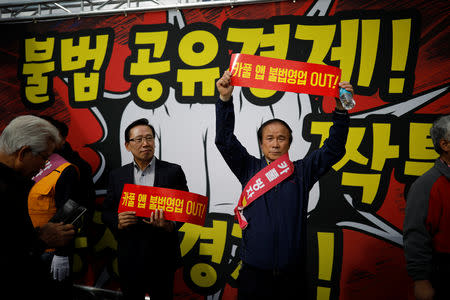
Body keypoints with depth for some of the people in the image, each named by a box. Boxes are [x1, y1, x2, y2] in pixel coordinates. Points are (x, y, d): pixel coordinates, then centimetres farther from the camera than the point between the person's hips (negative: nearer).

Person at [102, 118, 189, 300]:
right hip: (129, 257, 2)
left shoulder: (173, 172, -3)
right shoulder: (117, 176, 4)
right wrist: (118, 222, -17)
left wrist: (170, 225, -23)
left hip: (162, 257, -1)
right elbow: (106, 213, 6)